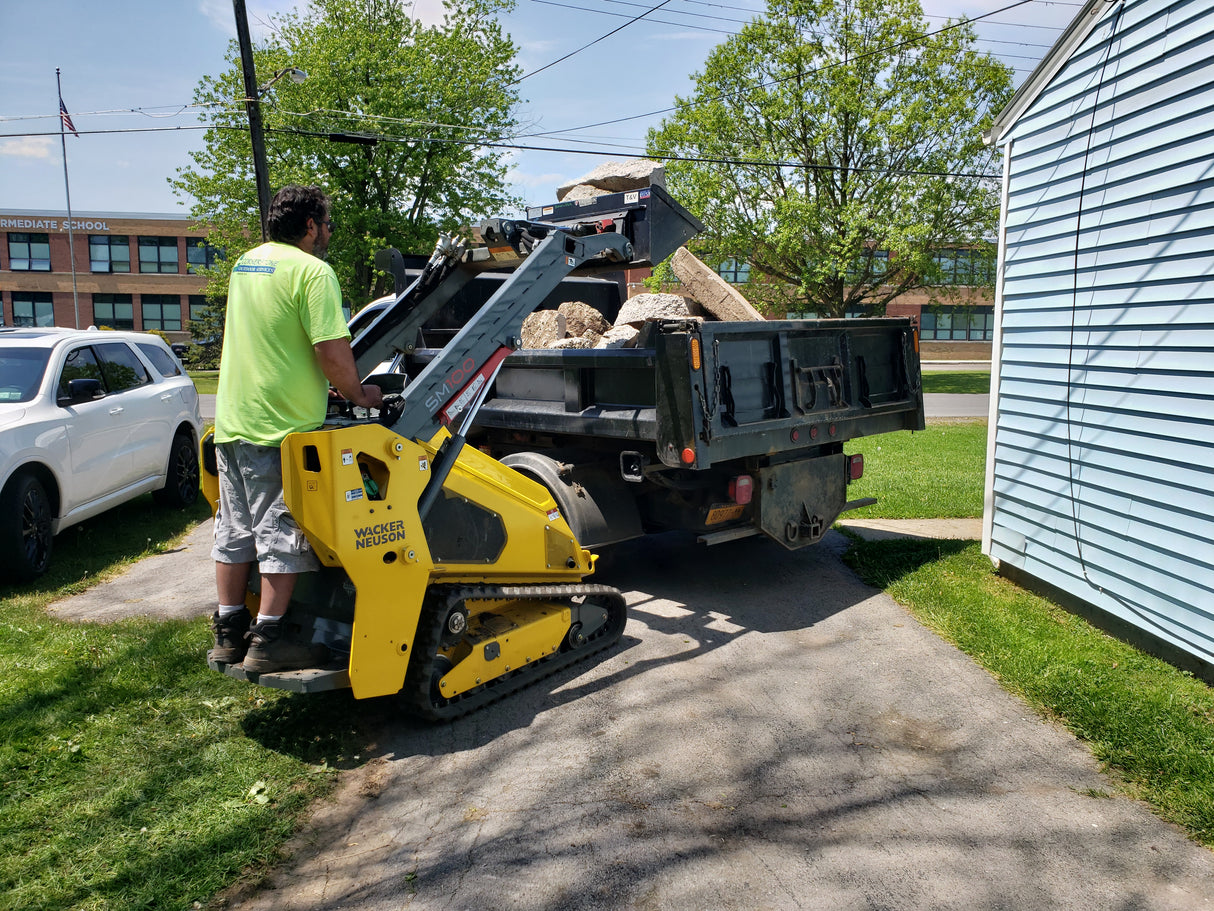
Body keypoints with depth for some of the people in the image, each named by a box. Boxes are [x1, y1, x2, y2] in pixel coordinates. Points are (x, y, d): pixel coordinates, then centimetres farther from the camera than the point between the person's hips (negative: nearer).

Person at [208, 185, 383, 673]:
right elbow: (332, 349, -20)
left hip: (231, 419, 9)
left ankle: (229, 632, 23)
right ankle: (267, 640, 5)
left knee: (235, 530, 14)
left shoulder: (246, 263, 16)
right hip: (283, 425, -8)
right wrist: (358, 393, -4)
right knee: (282, 533, 0)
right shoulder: (312, 270, -12)